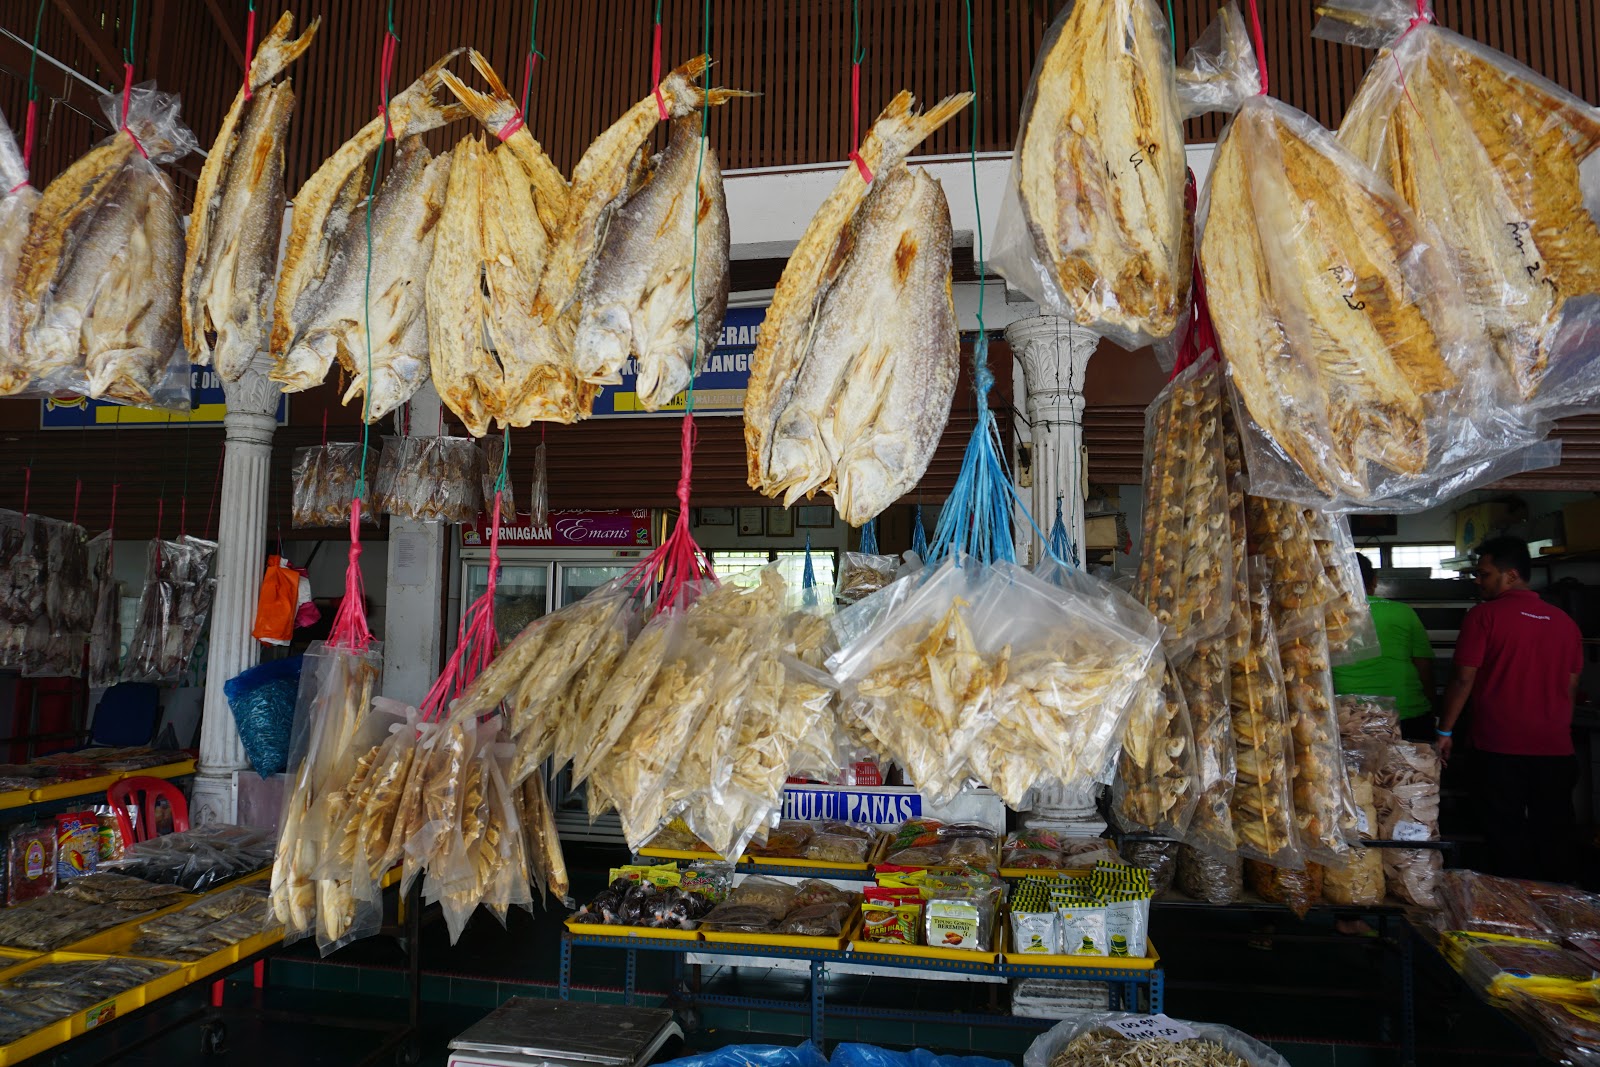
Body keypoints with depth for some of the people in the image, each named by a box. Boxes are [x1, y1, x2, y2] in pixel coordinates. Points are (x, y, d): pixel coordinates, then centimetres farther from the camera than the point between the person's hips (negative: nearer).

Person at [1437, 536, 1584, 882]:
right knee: (1553, 839, 12)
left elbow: (1464, 679, -11)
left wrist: (1445, 731, -3)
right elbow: (1570, 688, 13)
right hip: (1556, 749, 4)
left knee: (1508, 840, 5)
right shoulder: (1564, 621, 7)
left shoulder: (1484, 615, -8)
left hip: (1502, 748, -4)